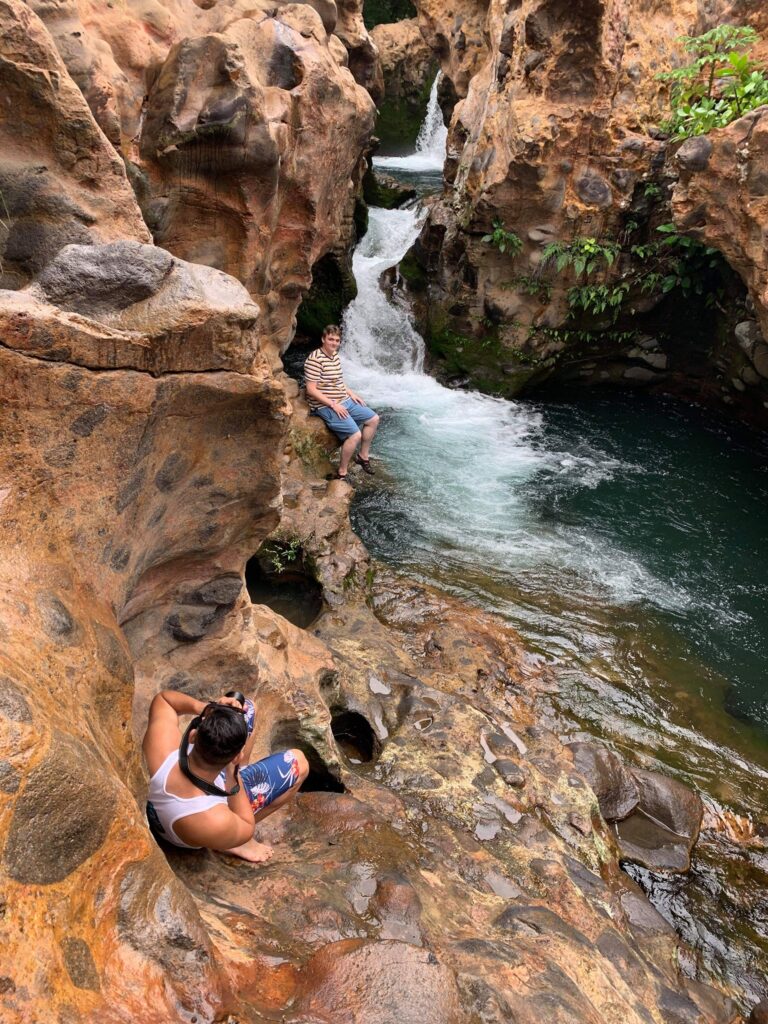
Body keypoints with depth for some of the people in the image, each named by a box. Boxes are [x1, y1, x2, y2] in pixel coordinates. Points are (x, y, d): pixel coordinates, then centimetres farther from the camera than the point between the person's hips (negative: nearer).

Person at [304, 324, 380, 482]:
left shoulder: (335, 355, 9)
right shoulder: (315, 360, -19)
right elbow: (311, 389, -22)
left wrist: (351, 394, 10)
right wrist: (333, 405, -22)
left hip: (345, 402, 10)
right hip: (326, 407, -10)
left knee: (373, 419, 11)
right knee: (355, 434, -22)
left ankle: (363, 456, 24)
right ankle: (341, 473, -8)